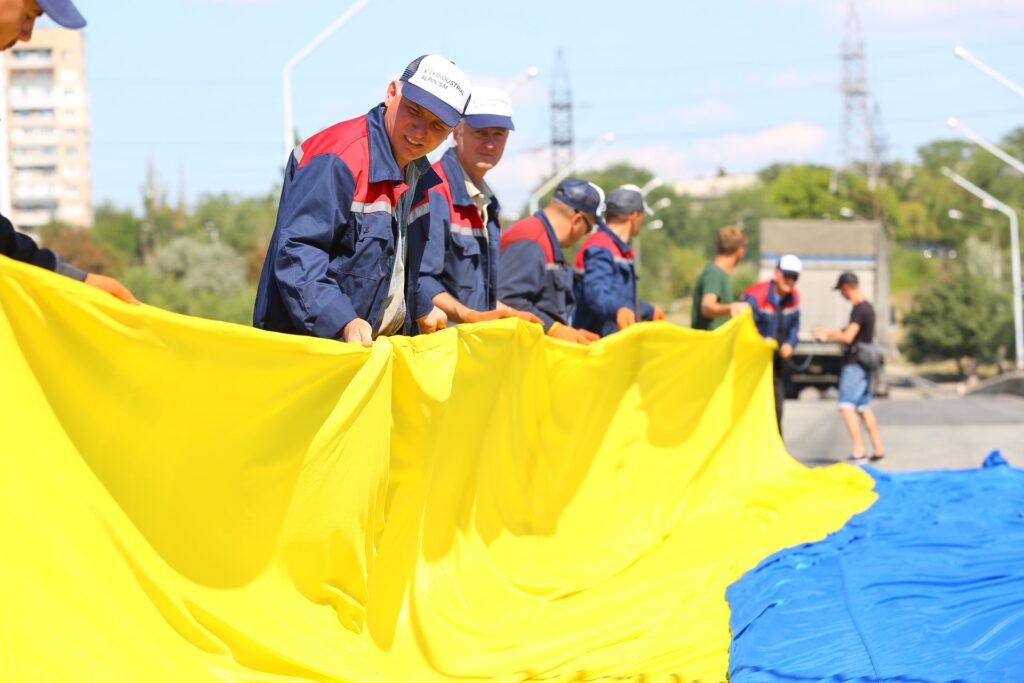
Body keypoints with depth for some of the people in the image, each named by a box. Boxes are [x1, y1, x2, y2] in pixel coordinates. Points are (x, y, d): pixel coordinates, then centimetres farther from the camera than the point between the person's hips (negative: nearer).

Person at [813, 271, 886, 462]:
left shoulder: (859, 309, -17)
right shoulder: (867, 307, 14)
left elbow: (848, 337, -22)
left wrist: (827, 337, -7)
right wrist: (828, 332, 25)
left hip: (855, 365, -10)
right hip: (863, 363, 10)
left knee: (847, 407, -13)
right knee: (864, 407, 15)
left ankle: (859, 452, -18)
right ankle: (878, 449, 18)